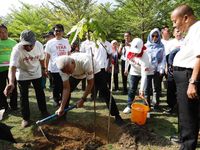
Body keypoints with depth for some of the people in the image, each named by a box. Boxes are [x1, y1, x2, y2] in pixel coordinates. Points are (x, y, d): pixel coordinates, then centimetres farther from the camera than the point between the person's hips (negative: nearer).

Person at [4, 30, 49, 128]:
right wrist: (11, 83, -60)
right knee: (23, 96, 3)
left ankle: (44, 112, 32)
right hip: (22, 75, -3)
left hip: (37, 73, 3)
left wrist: (43, 69, 10)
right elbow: (12, 67, -45)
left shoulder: (39, 45, -22)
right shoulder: (17, 49, -33)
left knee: (40, 93, 13)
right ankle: (25, 118, 17)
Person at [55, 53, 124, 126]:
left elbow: (90, 83, -32)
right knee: (65, 91, -8)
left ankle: (117, 116, 5)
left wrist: (82, 99, -29)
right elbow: (66, 88, -25)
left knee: (105, 92, -10)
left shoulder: (85, 62, -45)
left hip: (93, 70, -3)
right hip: (76, 74, 4)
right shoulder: (63, 67, -32)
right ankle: (62, 115, 11)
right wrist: (62, 107, -29)